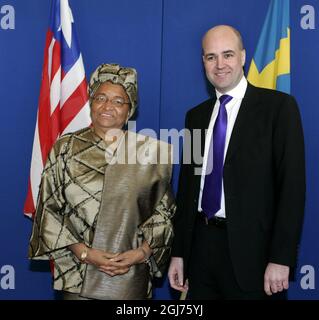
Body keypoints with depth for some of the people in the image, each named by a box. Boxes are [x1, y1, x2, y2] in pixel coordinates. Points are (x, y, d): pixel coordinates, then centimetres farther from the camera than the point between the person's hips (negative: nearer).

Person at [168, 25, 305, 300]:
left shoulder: (278, 106, -5)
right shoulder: (196, 115, 11)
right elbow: (187, 185, 11)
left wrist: (281, 259, -14)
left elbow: (292, 185, -9)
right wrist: (178, 252, 9)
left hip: (250, 249, -4)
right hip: (200, 245, 5)